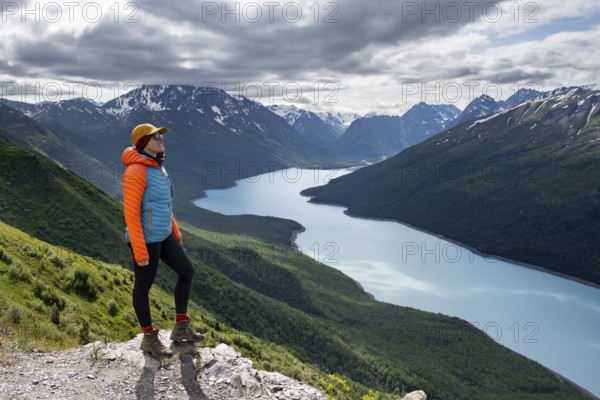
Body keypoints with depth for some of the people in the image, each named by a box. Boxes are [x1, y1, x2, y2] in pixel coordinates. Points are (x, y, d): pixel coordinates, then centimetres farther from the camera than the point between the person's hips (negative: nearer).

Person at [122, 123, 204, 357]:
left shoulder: (157, 167, 8)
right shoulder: (136, 171, -20)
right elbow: (131, 213, -22)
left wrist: (176, 232, 21)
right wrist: (140, 251, -22)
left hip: (163, 236, 10)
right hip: (145, 240, -9)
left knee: (186, 272, 14)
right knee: (144, 286, 7)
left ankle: (181, 327, 27)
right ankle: (149, 338, 25)